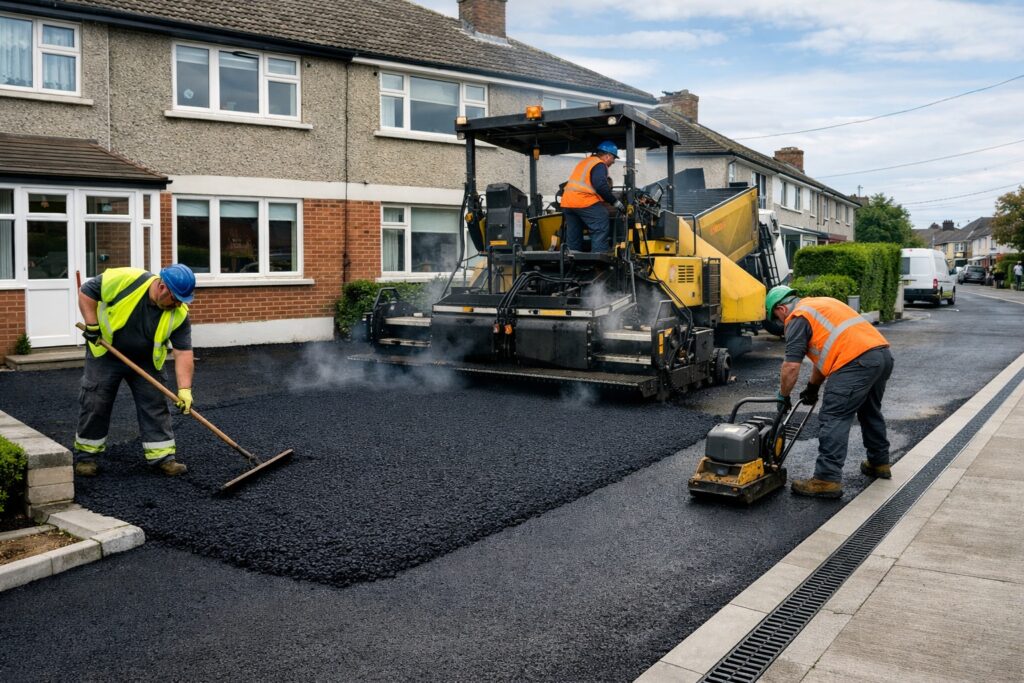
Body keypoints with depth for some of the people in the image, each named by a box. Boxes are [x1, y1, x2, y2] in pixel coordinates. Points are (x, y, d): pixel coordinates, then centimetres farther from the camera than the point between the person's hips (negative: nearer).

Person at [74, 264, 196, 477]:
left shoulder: (179, 314, -20)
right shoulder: (125, 280, -28)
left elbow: (184, 352, -21)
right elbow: (87, 291, -15)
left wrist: (184, 389, -29)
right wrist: (92, 326, -19)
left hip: (146, 362, 2)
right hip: (105, 355, -2)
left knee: (155, 406, -1)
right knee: (95, 405, 2)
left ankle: (162, 456, 6)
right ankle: (85, 455, 18)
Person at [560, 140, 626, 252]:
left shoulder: (585, 162, 26)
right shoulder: (599, 165, -4)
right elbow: (601, 186, -17)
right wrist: (615, 202, -10)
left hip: (567, 203, 9)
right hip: (584, 201, -9)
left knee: (573, 236, 14)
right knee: (601, 229, -9)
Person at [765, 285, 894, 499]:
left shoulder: (798, 318, 0)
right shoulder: (819, 304, 28)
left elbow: (791, 365, -6)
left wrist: (783, 396, 6)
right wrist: (813, 387, 34)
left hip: (857, 361, -10)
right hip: (883, 353, 10)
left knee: (833, 419, -6)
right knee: (870, 411, 26)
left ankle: (827, 479, -8)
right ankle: (879, 463, 40)